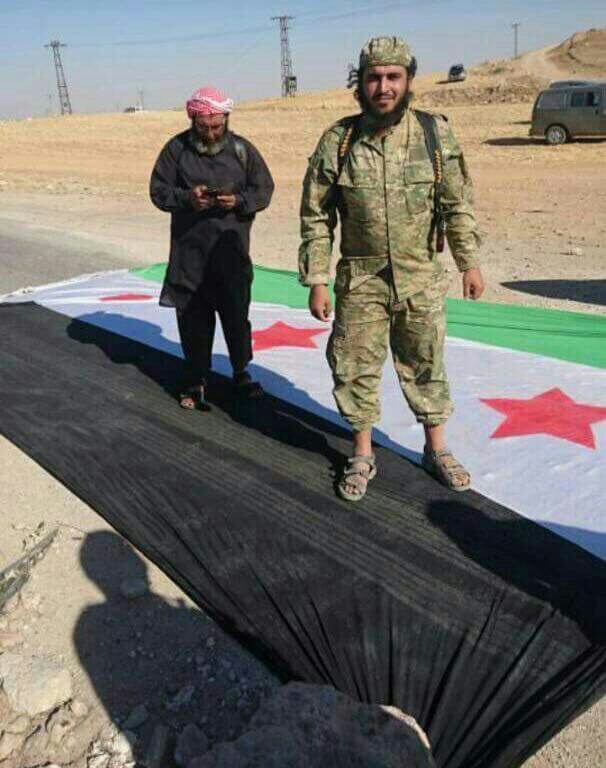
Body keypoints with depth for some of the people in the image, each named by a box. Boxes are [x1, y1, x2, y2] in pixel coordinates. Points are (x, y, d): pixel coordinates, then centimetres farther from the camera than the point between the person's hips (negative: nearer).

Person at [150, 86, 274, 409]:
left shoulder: (242, 149, 3)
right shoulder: (176, 148, 2)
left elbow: (264, 189, 5)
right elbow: (158, 191, 4)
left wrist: (239, 200, -15)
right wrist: (187, 198, -16)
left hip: (232, 251, 0)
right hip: (189, 251, 0)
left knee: (237, 314, 7)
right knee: (193, 319, 5)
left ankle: (241, 372, 26)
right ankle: (195, 380, 18)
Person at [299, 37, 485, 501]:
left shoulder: (435, 133, -4)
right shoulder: (338, 141, -7)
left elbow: (457, 203, 4)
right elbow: (317, 217, -3)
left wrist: (470, 261, 3)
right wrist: (316, 281, -5)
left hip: (421, 280, 1)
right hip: (360, 282, 0)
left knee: (425, 366, 12)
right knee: (355, 370, 6)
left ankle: (437, 449, 31)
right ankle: (363, 456, 25)